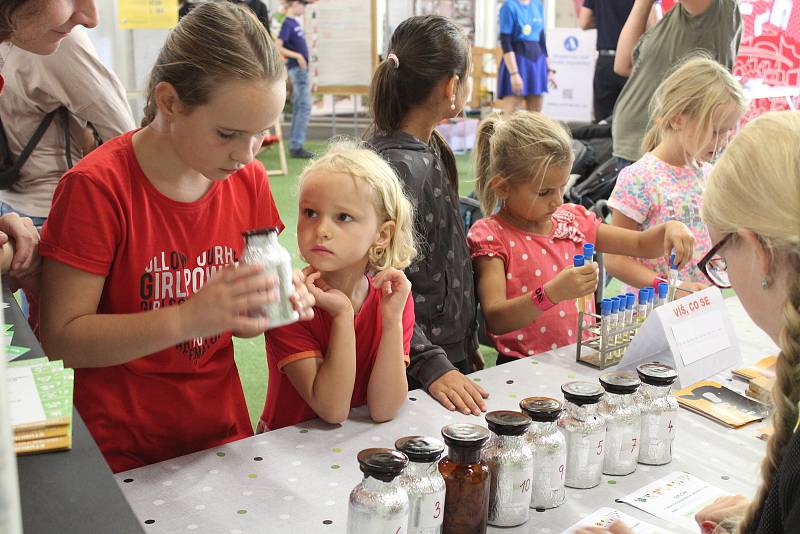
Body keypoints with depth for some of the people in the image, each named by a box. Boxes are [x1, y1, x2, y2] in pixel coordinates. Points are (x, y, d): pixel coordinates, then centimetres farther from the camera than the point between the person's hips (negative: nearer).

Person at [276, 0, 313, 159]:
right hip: (297, 69, -9)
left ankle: (294, 146, 14)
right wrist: (297, 56, -26)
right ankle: (296, 146, -9)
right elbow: (277, 47, -21)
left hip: (301, 70, 9)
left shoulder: (295, 23, 13)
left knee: (298, 108, 10)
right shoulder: (287, 23, -13)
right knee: (305, 107, -11)